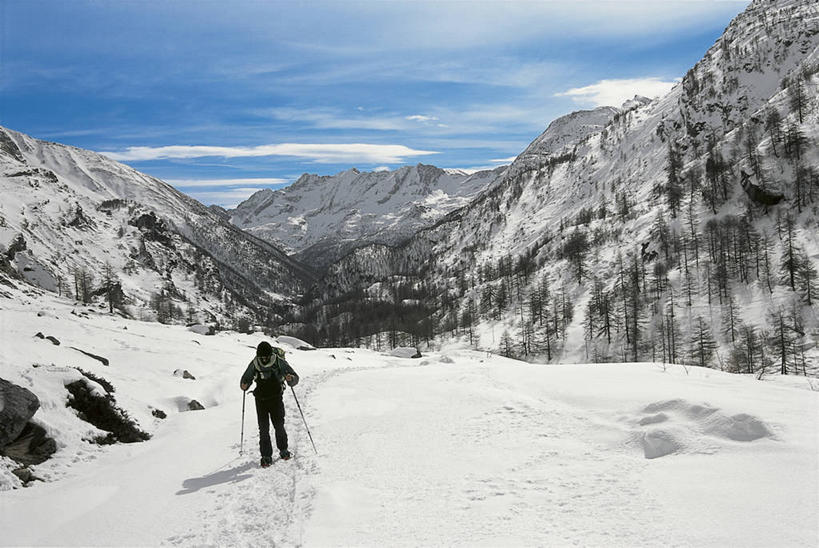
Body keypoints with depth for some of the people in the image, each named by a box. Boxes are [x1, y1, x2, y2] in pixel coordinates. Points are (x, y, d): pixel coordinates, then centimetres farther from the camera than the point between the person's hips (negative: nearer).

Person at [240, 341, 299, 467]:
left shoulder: (279, 362, -12)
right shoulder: (254, 364, -5)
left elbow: (295, 378, -8)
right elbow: (246, 379, 8)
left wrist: (291, 379, -31)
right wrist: (244, 385, -14)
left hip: (276, 398, -2)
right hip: (260, 400, 2)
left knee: (279, 425, 0)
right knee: (263, 429, -1)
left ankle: (283, 450, 23)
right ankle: (266, 456, 8)